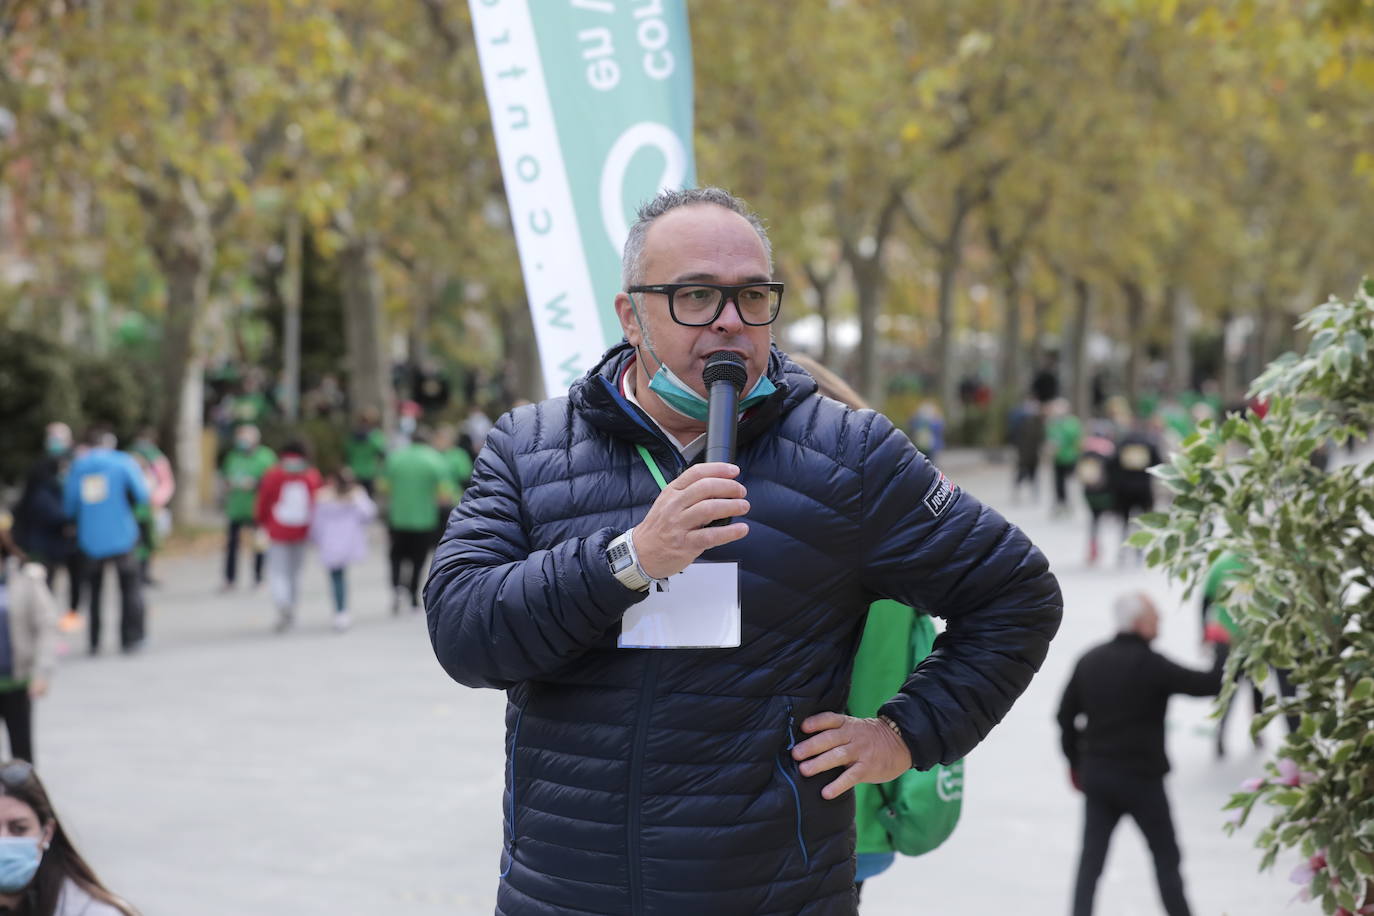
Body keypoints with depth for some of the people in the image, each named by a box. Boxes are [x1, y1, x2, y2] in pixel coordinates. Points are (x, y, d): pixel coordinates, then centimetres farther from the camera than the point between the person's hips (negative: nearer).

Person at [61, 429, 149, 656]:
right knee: (131, 586, 9)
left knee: (94, 589, 14)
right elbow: (142, 496, -7)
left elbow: (69, 508, 5)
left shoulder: (77, 467, 3)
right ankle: (130, 639, 4)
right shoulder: (123, 462, -3)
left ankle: (94, 642, 10)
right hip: (121, 537, -2)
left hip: (91, 541, 2)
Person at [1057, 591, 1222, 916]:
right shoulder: (1150, 664, -15)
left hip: (1095, 775, 5)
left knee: (1091, 859, 4)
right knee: (1166, 855, 11)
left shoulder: (1089, 661, 5)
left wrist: (1075, 762, 21)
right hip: (1140, 777, -5)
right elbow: (1208, 685, -14)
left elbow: (1065, 715, 10)